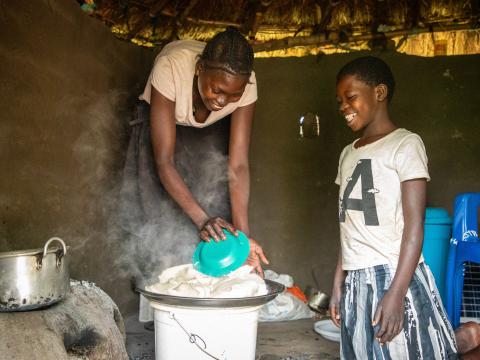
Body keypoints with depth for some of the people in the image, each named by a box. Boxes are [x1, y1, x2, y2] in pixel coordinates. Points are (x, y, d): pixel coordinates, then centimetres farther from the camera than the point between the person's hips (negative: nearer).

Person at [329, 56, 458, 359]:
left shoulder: (405, 144, -4)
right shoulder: (348, 154, 16)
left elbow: (414, 225, -11)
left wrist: (396, 294, -18)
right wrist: (338, 283, 12)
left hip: (393, 276, -6)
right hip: (357, 281, 6)